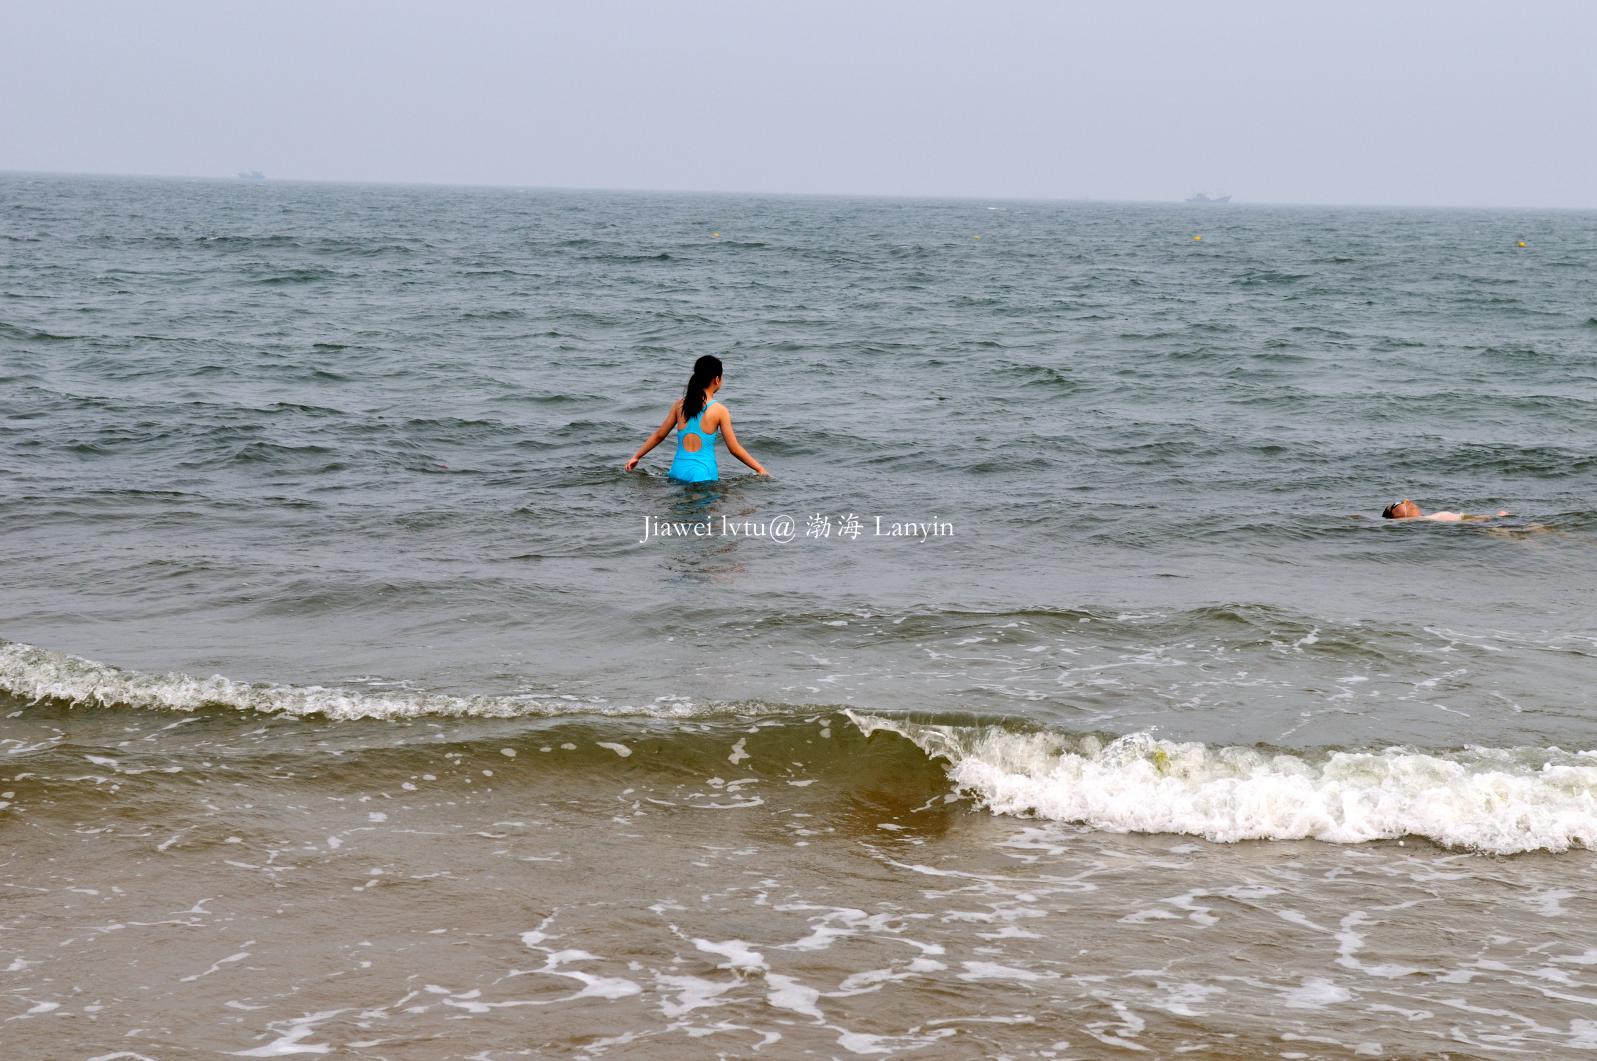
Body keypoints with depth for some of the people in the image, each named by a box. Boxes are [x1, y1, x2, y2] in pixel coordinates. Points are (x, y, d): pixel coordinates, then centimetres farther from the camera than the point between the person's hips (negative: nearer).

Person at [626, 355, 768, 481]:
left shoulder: (680, 404, 8)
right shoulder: (719, 410, -3)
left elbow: (659, 435, 15)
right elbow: (734, 449, 1)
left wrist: (636, 457, 29)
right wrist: (760, 468, 11)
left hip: (678, 471, 4)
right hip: (703, 475, -4)